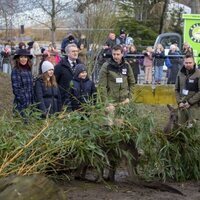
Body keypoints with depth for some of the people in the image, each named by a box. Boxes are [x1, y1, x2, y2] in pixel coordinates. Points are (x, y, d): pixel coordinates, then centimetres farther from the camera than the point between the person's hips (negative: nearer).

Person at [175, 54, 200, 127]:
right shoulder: (180, 73, 9)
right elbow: (176, 89, 13)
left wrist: (190, 102, -14)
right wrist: (179, 102, 0)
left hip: (194, 106, -5)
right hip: (182, 106, 5)